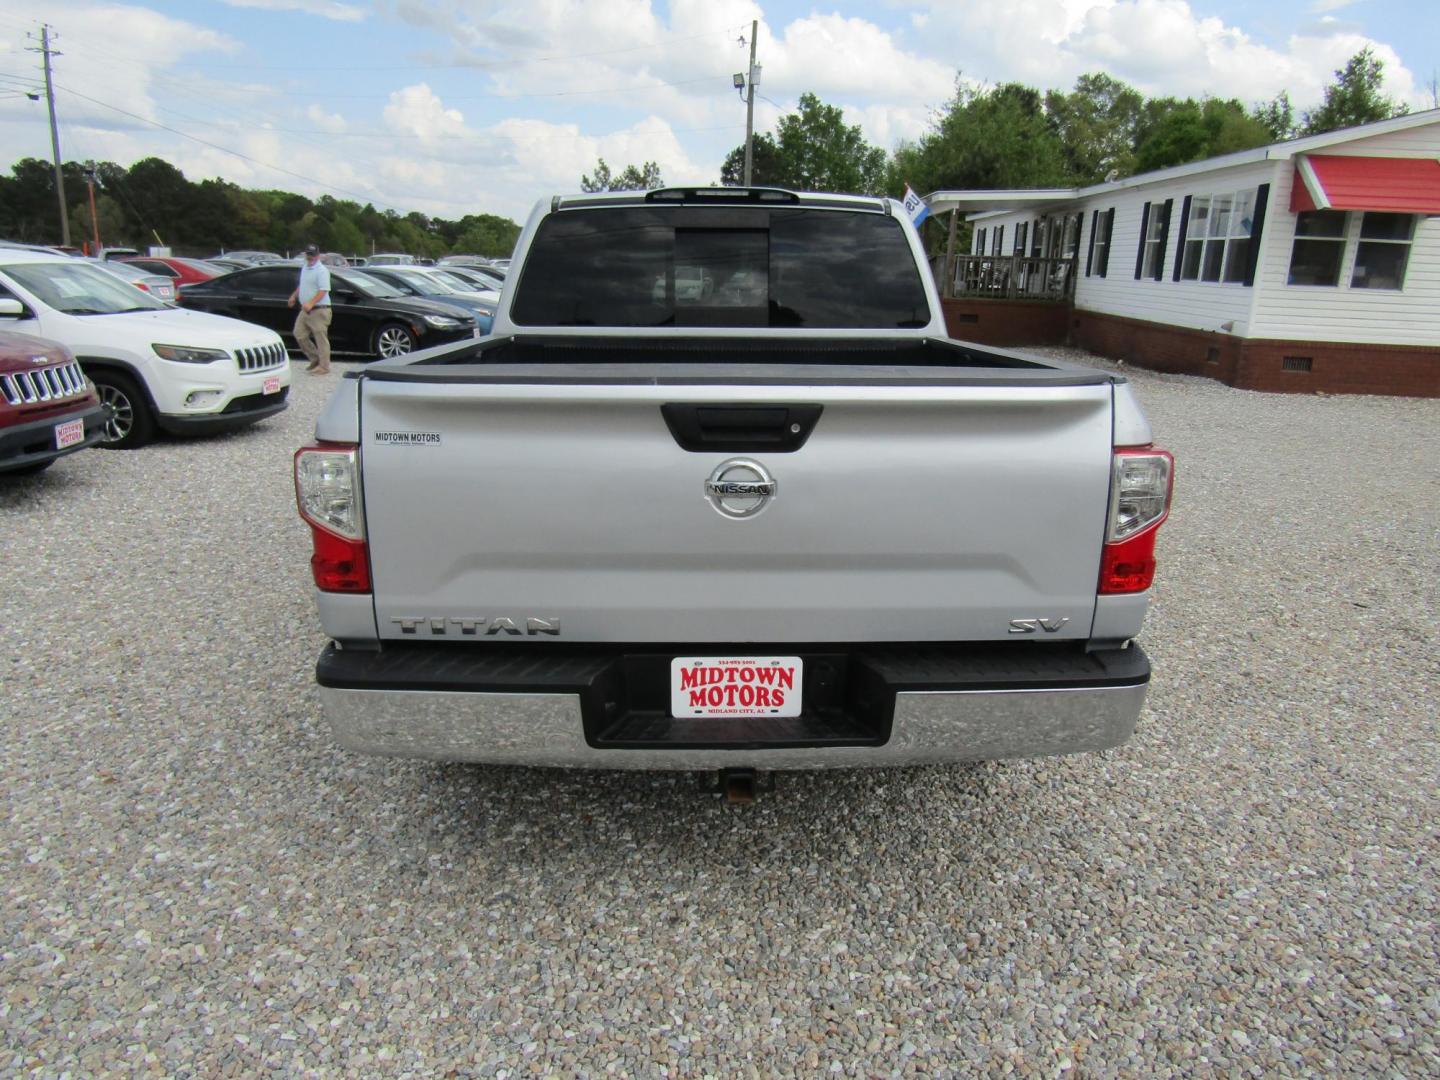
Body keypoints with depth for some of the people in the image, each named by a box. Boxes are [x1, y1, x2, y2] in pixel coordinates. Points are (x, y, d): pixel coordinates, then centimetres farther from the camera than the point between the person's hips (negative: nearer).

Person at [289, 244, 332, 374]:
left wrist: (310, 303, -29)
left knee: (321, 338, -5)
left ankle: (323, 367, 0)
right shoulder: (304, 268, 16)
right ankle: (315, 359, 22)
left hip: (319, 310, -9)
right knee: (299, 334, 11)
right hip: (305, 310, 9)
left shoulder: (322, 271, -13)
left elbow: (323, 290, -22)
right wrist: (294, 296, 31)